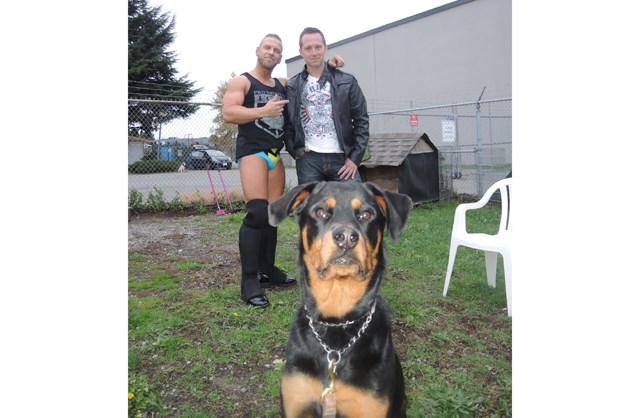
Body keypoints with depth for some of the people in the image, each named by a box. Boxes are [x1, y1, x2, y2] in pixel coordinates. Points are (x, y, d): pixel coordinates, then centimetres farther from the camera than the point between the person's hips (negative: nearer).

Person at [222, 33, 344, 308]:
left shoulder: (283, 84, 19)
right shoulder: (241, 81, 2)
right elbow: (228, 113, -12)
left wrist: (329, 65, 7)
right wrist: (263, 111, -21)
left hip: (275, 154, 7)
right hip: (252, 151, -7)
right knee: (257, 212, -19)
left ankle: (267, 270, 16)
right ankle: (249, 280, -15)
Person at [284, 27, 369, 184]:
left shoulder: (347, 82, 6)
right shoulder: (292, 86, 9)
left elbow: (361, 120, 4)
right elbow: (287, 123, 11)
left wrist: (355, 157, -3)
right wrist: (295, 151, -2)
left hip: (342, 158, 0)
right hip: (308, 159, 1)